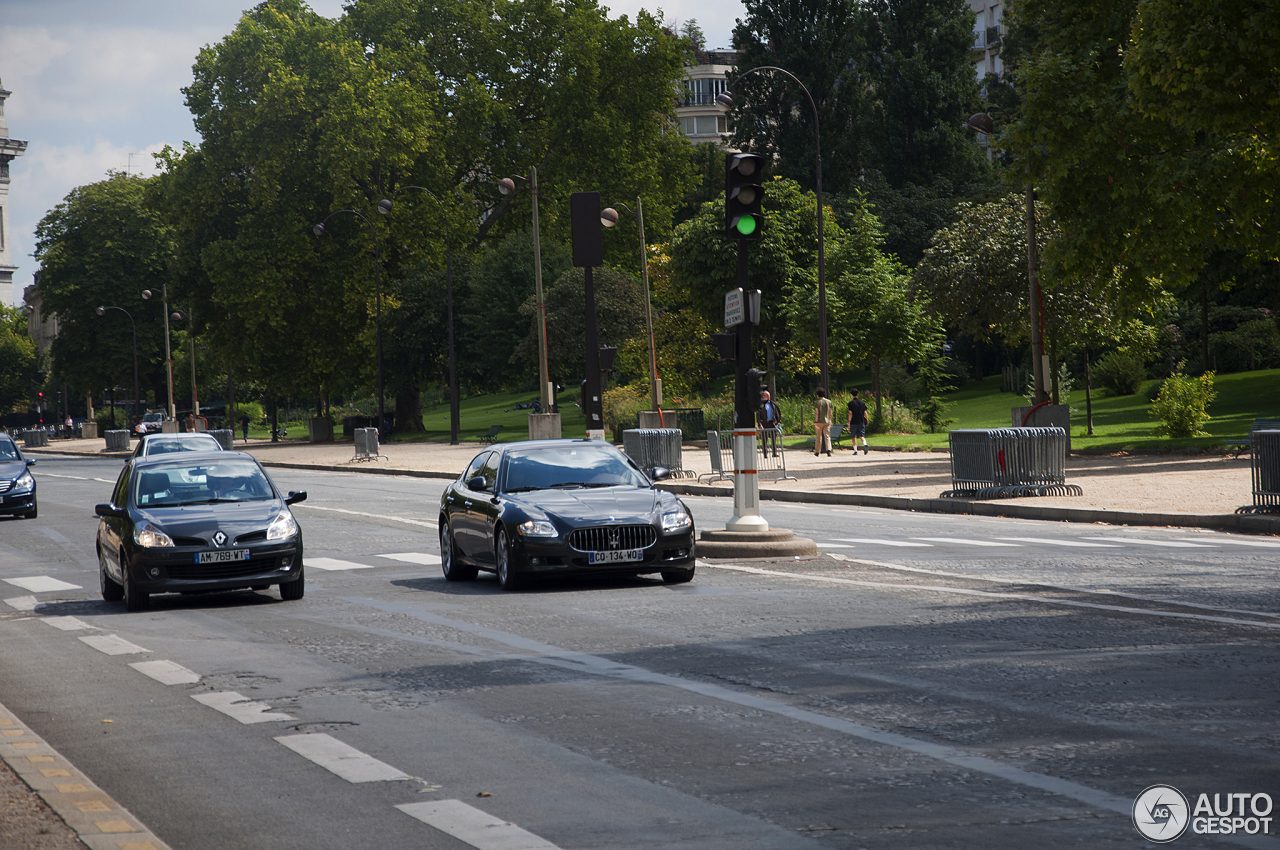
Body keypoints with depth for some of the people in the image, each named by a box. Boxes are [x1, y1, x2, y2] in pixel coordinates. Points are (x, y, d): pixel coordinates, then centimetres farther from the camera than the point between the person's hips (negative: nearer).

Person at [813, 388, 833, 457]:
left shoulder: (818, 402, -6)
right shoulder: (829, 402, 4)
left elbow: (817, 413, -11)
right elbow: (830, 413, 8)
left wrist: (815, 422, -12)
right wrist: (830, 421, 18)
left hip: (820, 421, -2)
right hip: (827, 421, 2)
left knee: (818, 437, 8)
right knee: (827, 437, -2)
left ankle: (817, 452, 15)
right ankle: (828, 450, -21)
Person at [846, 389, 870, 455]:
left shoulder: (851, 403, -7)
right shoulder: (862, 402, 6)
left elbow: (850, 413, -12)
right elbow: (865, 413, 7)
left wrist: (849, 422, -10)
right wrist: (867, 421, 17)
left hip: (854, 422, -3)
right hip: (861, 422, 3)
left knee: (854, 437, 9)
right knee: (862, 436, 1)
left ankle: (855, 451, 10)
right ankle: (865, 445, -28)